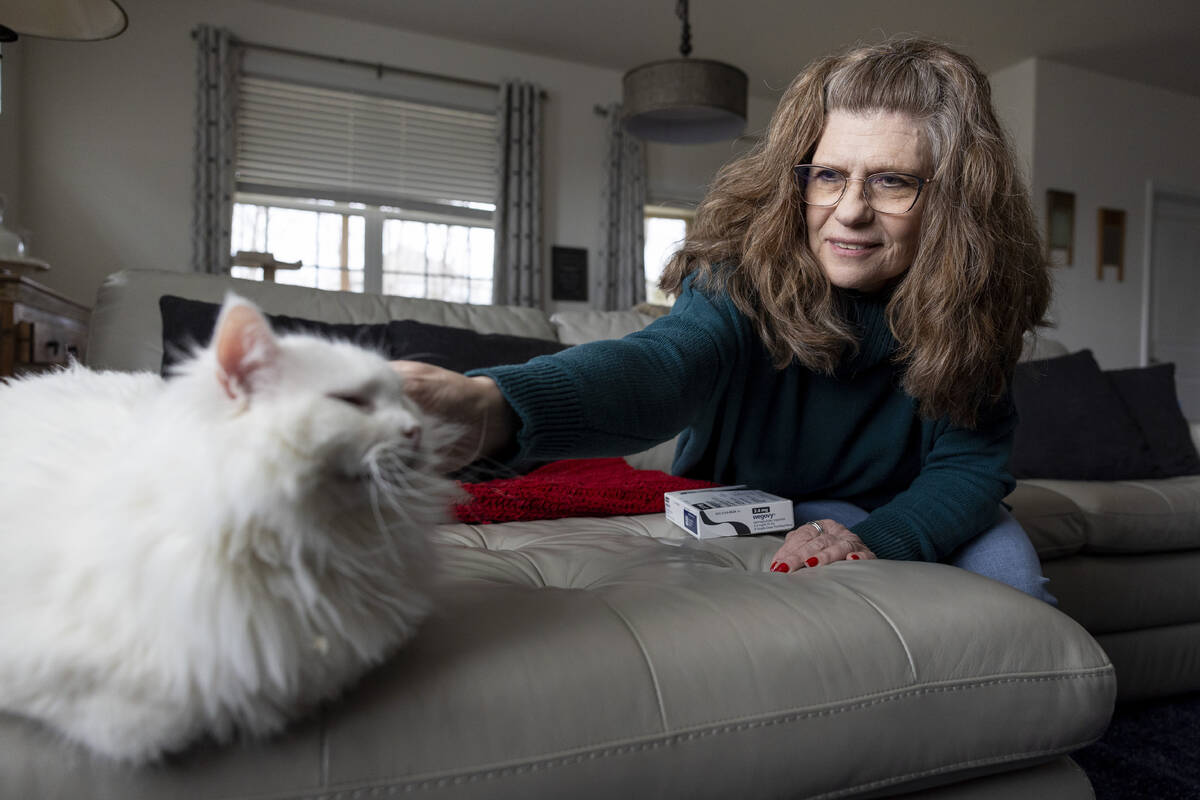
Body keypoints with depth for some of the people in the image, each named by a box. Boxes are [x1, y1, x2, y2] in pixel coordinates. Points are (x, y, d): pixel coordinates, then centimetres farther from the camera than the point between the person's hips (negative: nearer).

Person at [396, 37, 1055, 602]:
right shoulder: (743, 274, -28)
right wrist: (490, 408, -72)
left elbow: (971, 461, -18)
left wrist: (872, 540, -41)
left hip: (904, 512, 3)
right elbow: (668, 357, -49)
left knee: (1005, 562, -21)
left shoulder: (973, 301, -18)